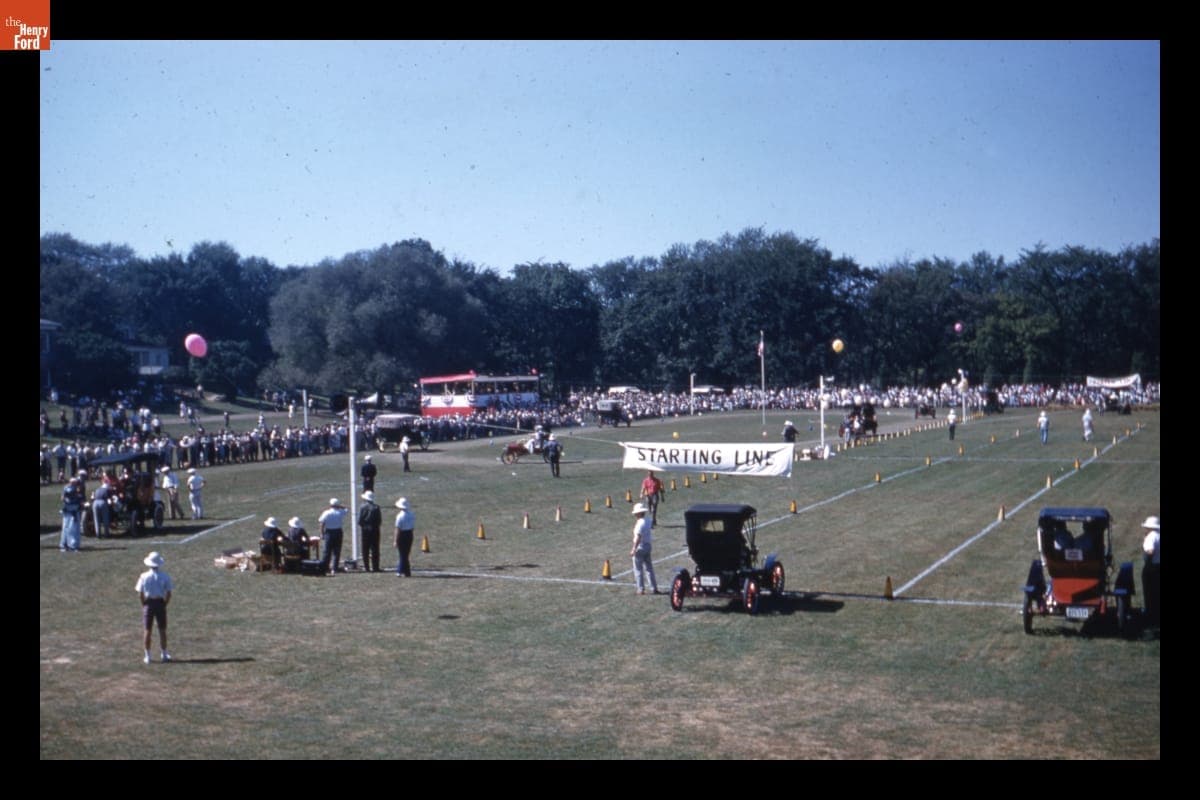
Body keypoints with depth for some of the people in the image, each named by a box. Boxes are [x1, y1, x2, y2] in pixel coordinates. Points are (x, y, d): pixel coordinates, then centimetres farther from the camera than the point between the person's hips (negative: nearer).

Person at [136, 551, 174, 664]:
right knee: (162, 630, 10)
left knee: (146, 631, 8)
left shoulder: (144, 576, -6)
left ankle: (147, 656, 11)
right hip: (160, 604, 0)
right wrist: (165, 604, 6)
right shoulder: (165, 576, -6)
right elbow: (169, 593, -6)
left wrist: (144, 604, 6)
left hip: (148, 604, 0)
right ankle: (164, 655, 16)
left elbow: (140, 593, -5)